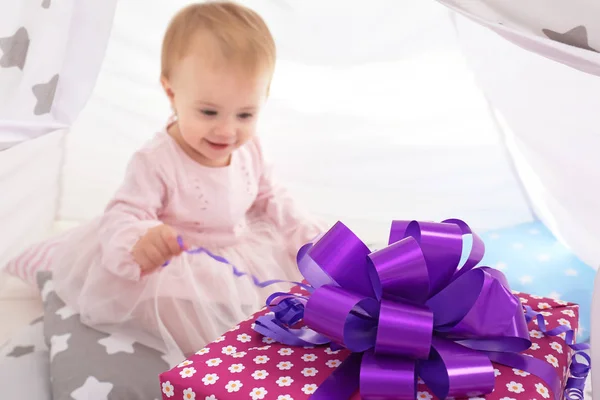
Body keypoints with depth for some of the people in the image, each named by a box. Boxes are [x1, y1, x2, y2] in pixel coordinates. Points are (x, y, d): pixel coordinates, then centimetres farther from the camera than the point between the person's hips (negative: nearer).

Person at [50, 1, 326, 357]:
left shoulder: (249, 149, -5)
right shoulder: (156, 161, -25)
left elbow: (270, 199, 9)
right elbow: (126, 214, -27)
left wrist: (309, 235, -2)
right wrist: (139, 244, -51)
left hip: (244, 254, 6)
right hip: (178, 267, -6)